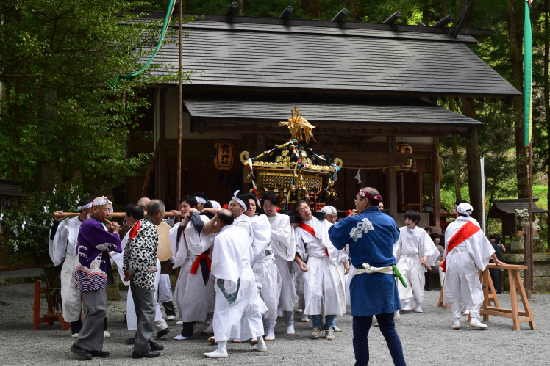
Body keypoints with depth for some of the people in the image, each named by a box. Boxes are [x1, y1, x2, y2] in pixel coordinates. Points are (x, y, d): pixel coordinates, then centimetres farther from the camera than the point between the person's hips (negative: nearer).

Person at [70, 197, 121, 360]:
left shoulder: (93, 225, 19)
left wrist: (110, 233, 7)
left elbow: (102, 246, 21)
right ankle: (80, 345, -10)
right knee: (98, 310, -13)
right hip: (90, 274, -11)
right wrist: (114, 233, 3)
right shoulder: (91, 225, -15)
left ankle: (94, 348, 14)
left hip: (96, 275, 11)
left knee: (96, 311, 11)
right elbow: (112, 243, -17)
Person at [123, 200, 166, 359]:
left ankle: (148, 341, 29)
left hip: (135, 275, 10)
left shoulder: (138, 225, 13)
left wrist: (127, 269, 12)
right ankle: (141, 348, -3)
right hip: (144, 274, -10)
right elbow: (139, 252, -25)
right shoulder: (150, 228, -16)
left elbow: (128, 249, 14)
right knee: (148, 309, -4)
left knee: (143, 308, 18)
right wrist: (131, 272, -14)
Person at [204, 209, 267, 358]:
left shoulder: (222, 237, -16)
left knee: (223, 312, -4)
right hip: (248, 275, 8)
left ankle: (222, 348, -10)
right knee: (252, 309, 19)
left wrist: (221, 278, -4)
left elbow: (219, 261, -15)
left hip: (231, 278, -7)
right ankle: (260, 343, 28)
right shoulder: (242, 231, 5)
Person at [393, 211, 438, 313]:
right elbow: (396, 246, 7)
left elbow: (428, 246, -2)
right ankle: (407, 304, -16)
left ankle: (418, 305, 15)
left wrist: (425, 257, -18)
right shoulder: (401, 231, 4)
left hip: (416, 260, 0)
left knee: (418, 283, 2)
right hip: (404, 259, 0)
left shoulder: (421, 232, 1)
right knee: (403, 281, -15)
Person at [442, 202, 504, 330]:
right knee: (473, 289, 4)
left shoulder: (450, 227, 6)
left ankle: (456, 320, 5)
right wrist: (495, 260, 15)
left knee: (453, 291, 7)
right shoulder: (474, 227, 2)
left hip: (452, 261, 1)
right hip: (467, 261, -1)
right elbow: (485, 244, 6)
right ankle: (474, 318, -9)